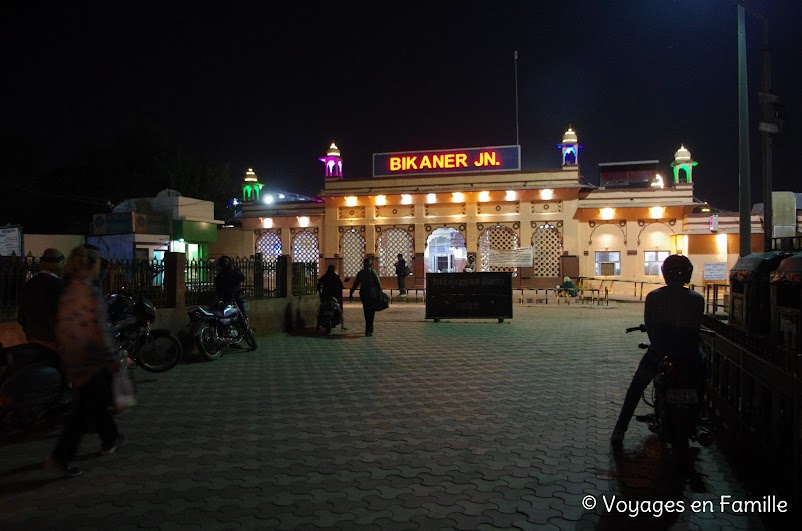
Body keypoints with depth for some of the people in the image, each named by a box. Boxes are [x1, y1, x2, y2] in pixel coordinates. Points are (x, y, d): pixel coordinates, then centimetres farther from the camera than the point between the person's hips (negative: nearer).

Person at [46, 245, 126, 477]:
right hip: (91, 361, -9)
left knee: (97, 400, 22)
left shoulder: (68, 290, 5)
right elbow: (98, 331, -23)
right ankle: (59, 458, 2)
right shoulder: (90, 292, -20)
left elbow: (61, 327, 12)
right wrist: (113, 359, -15)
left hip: (71, 359, 9)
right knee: (84, 410, 0)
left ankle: (109, 440, 38)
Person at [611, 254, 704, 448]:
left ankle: (619, 432, 14)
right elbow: (697, 328, 0)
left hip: (657, 355, 0)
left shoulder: (653, 297, -8)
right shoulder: (697, 299, -8)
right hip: (687, 358, 0)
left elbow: (648, 325, 0)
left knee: (635, 390, 18)